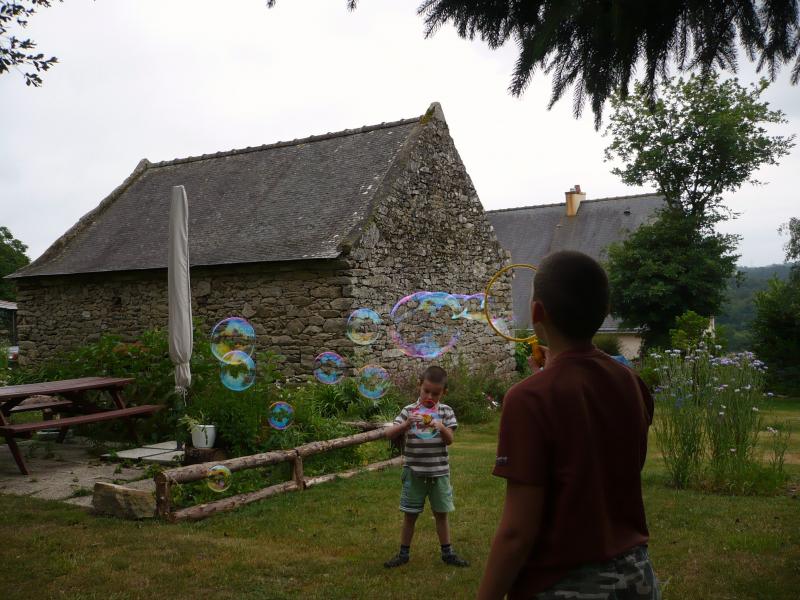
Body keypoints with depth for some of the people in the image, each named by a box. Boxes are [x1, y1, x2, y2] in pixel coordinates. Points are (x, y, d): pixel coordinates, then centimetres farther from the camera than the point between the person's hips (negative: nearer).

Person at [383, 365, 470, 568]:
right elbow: (389, 434, -11)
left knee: (441, 513, 12)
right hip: (414, 472, -1)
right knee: (410, 515, 8)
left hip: (439, 471, 1)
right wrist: (407, 424, -28)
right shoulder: (409, 411, -5)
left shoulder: (446, 412, -1)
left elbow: (449, 440, -6)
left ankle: (447, 552, 26)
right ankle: (404, 553, 22)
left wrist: (441, 427, -27)